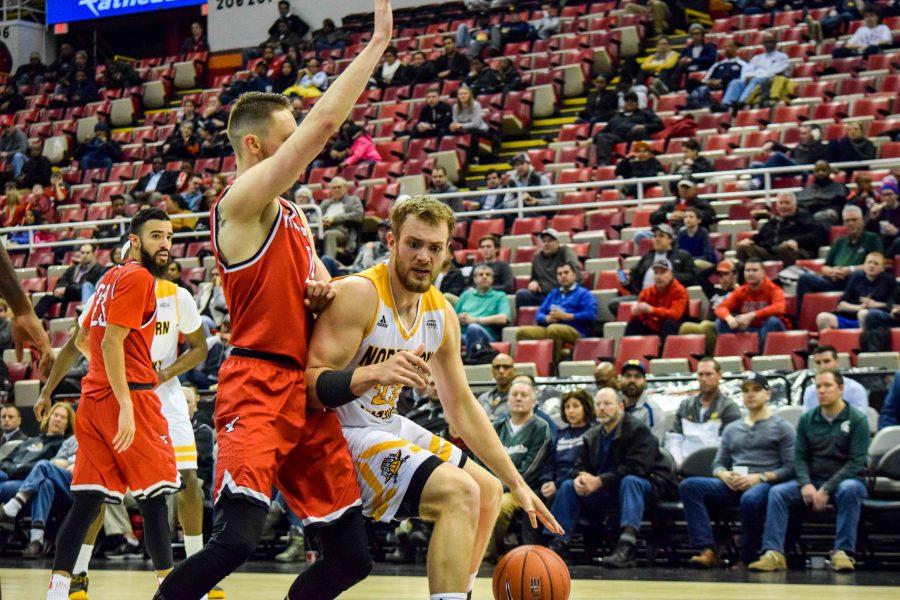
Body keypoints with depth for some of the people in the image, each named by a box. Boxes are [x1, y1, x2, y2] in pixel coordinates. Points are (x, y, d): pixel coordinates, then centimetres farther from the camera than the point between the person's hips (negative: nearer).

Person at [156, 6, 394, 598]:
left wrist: (322, 295, 7)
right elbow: (325, 122, -18)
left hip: (306, 390, 9)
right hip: (258, 387, -9)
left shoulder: (292, 215, 19)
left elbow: (316, 283, 32)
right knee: (238, 537, -23)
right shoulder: (243, 201, -8)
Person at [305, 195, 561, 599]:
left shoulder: (441, 314, 3)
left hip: (387, 426, 9)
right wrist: (375, 373, -45)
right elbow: (311, 384, -27)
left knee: (488, 492, 18)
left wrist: (516, 483, 10)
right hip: (341, 434, -9)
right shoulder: (358, 294, -21)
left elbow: (461, 406, 12)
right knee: (459, 492, -25)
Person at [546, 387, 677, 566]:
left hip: (648, 485, -7)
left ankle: (626, 548, -55)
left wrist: (600, 481, -28)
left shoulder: (638, 429, -11)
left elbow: (636, 467, -23)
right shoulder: (592, 436, 13)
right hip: (610, 491, 7)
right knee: (568, 486, -5)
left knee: (630, 481, -40)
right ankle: (557, 543, -14)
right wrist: (579, 478, -17)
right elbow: (580, 466, 10)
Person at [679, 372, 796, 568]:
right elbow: (717, 465, 23)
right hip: (732, 485, 5)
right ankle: (707, 550, -33)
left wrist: (759, 477, -14)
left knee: (750, 499, -42)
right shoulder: (731, 428, 27)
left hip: (765, 484, -5)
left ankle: (747, 559, -25)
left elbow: (790, 468, 0)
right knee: (688, 486, -21)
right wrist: (725, 476, -2)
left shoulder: (782, 427, 11)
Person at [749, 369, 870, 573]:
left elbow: (856, 462, -11)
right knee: (777, 492, -21)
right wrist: (806, 484, -14)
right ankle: (773, 554, -33)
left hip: (844, 480, -4)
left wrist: (827, 489, -20)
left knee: (849, 490, -38)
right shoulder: (807, 420, 9)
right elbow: (799, 457, 7)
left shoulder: (857, 419, -4)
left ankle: (843, 552, -36)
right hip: (813, 480, 4)